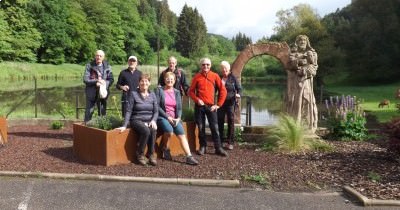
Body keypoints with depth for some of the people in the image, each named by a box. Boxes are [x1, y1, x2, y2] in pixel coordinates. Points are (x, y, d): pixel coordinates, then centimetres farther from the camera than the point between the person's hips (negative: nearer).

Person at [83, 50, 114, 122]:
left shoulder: (107, 66, 5)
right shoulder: (89, 66, 0)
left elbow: (111, 79, 2)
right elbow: (85, 79, -5)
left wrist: (105, 83, -17)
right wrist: (96, 82, -18)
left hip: (103, 92, 2)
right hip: (91, 93, -2)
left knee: (102, 112, 9)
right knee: (89, 112, 1)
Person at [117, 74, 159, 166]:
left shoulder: (152, 95, 10)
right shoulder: (133, 94, -1)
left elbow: (156, 111, 7)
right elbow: (128, 111, -5)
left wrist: (153, 120, -12)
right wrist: (124, 126, -12)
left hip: (149, 120, 3)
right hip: (137, 120, -3)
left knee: (153, 130, -32)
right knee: (146, 131, -34)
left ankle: (151, 154, -16)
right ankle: (140, 154, -12)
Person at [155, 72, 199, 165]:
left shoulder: (177, 92, 14)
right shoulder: (159, 90, 1)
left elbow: (179, 108, 8)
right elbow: (157, 106, -7)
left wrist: (178, 118, -10)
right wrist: (167, 117, -15)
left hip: (174, 118, 4)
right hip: (162, 117, -3)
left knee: (181, 133, -20)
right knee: (169, 130, -32)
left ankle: (189, 157, -25)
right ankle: (166, 149, -6)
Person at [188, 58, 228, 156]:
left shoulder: (215, 76, 4)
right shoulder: (197, 77, 4)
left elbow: (223, 90, 4)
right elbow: (191, 91, 6)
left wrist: (218, 104, -1)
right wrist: (197, 100, -10)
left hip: (211, 106, 0)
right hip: (199, 106, 1)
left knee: (215, 127, -2)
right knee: (201, 127, 5)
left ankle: (218, 148, 5)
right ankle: (202, 147, 17)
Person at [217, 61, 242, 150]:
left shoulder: (233, 78, 1)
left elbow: (239, 88, 4)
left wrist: (238, 94, -16)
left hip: (230, 102, -2)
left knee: (231, 121, -4)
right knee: (220, 121, 5)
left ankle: (230, 142, 3)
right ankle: (220, 141, 16)